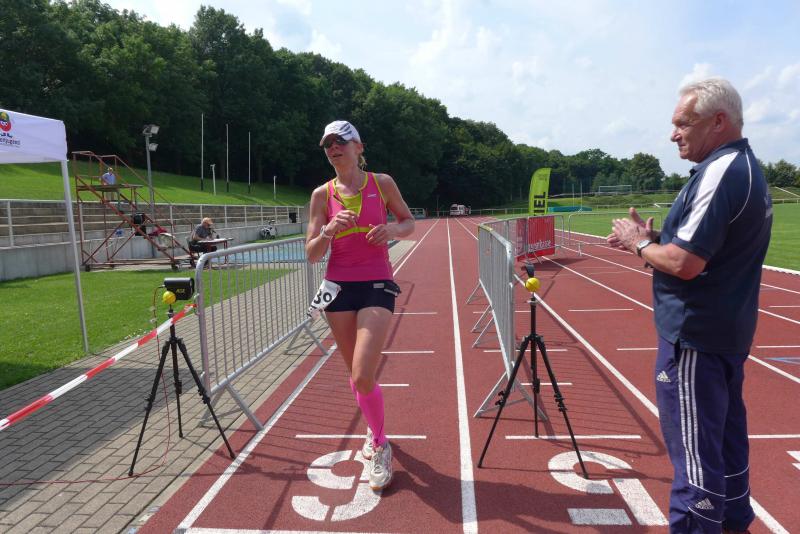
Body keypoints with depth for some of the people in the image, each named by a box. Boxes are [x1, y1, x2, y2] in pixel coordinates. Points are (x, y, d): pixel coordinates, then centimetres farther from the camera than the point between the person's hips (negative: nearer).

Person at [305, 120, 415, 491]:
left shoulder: (382, 183, 1)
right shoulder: (322, 194, 3)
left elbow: (409, 221, 12)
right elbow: (312, 254, 0)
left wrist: (393, 229, -10)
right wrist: (330, 230, -20)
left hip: (377, 286, -3)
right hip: (339, 287, 3)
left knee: (362, 378, -14)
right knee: (357, 376, 12)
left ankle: (380, 446, 12)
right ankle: (375, 431, 41)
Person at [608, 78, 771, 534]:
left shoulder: (720, 172, -19)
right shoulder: (749, 167, 13)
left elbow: (684, 263, -25)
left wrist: (639, 244, -8)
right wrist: (657, 238, 7)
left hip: (695, 336, -10)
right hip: (730, 331, 11)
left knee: (694, 446, -1)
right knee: (725, 436, 21)